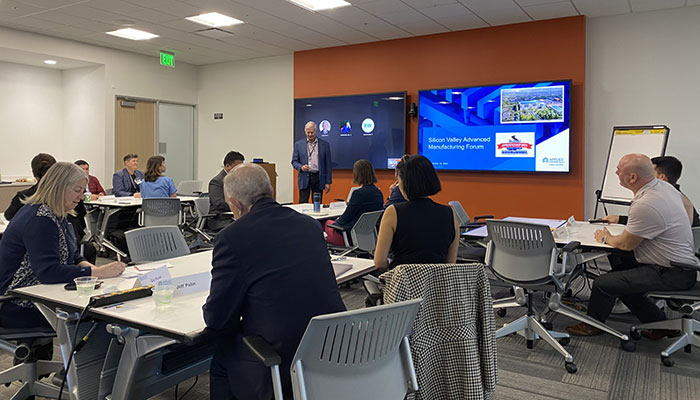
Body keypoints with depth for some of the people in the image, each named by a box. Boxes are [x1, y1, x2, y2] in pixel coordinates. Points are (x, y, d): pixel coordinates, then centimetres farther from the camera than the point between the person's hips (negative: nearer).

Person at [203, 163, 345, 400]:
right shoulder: (311, 225, 4)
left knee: (221, 362, 19)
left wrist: (209, 309, 16)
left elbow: (218, 319, -6)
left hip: (283, 369, -6)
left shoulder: (231, 237, -13)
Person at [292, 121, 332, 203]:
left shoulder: (325, 145, 4)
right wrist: (301, 167, -16)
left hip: (318, 178, 0)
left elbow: (328, 164, 4)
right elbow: (294, 161, 6)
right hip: (304, 178, 0)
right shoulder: (298, 144, 5)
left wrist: (328, 182, 1)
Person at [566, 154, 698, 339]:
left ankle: (592, 325, 16)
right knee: (617, 277, 17)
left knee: (603, 284, -11)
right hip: (678, 264, 10)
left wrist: (606, 238, 4)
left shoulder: (645, 205, -30)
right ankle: (659, 323, 22)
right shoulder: (663, 186, 1)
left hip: (671, 274, -10)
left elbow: (626, 244, -16)